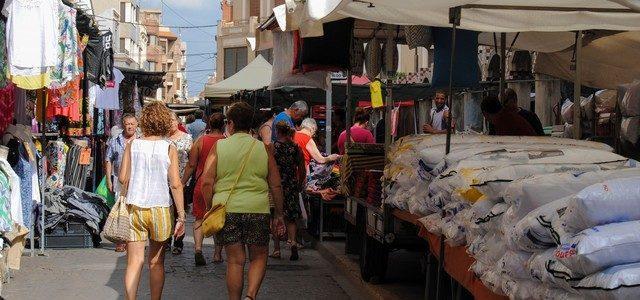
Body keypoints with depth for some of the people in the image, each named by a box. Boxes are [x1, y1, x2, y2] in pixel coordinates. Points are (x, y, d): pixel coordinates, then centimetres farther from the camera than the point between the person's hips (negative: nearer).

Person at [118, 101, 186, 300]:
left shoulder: (133, 145, 1)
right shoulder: (169, 149, -5)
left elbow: (123, 178, 1)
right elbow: (175, 184, -8)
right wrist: (181, 216, -5)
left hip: (134, 207, 1)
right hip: (160, 208, -1)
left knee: (134, 261, 0)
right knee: (156, 262, 13)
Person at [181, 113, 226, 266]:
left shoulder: (200, 141, -1)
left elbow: (191, 165, 0)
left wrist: (182, 183, 8)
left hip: (202, 185, 0)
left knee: (199, 218, 9)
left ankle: (198, 248, -11)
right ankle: (218, 253, 15)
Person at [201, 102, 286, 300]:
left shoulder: (218, 147, 2)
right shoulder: (264, 149, 4)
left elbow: (207, 183, -3)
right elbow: (276, 186, 4)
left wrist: (209, 209, 8)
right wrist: (279, 215, 12)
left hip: (226, 209, 0)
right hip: (257, 210, 0)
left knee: (235, 261, 9)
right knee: (259, 258, 12)